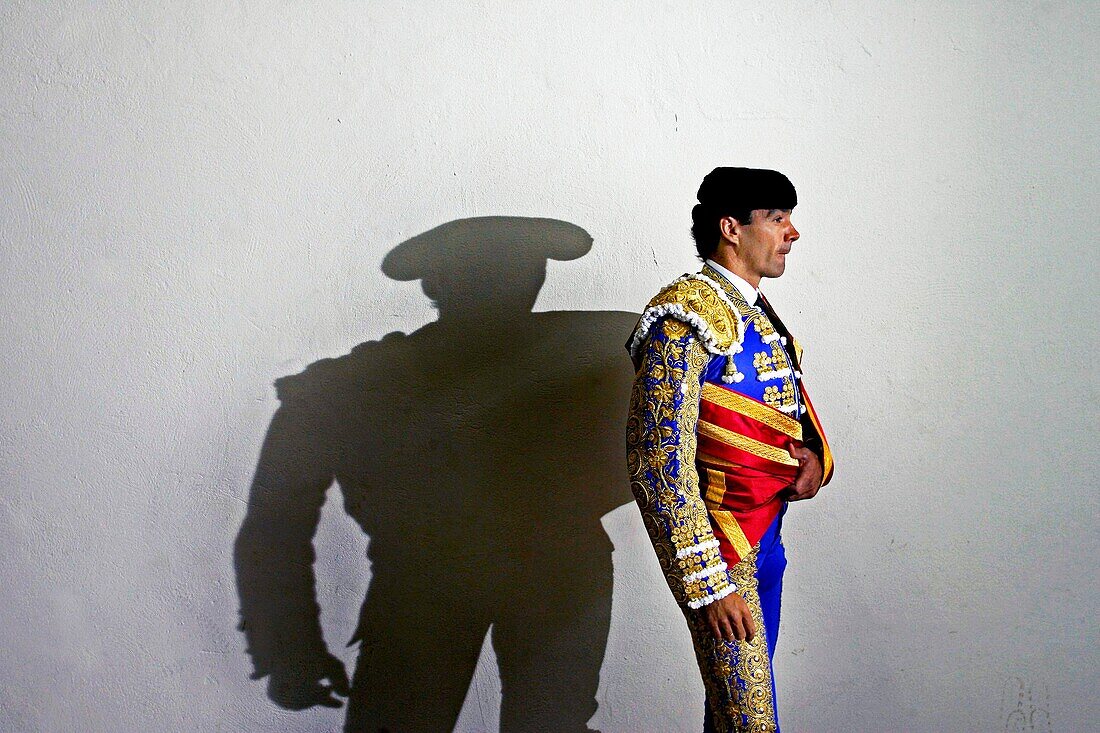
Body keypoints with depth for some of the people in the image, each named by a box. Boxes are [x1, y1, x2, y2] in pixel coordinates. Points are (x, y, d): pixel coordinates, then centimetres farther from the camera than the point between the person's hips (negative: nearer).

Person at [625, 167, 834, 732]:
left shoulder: (755, 313, 12)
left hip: (766, 539, 9)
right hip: (722, 549, -8)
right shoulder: (685, 318, -18)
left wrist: (814, 455, -3)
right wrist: (708, 583, -23)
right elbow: (658, 465, -23)